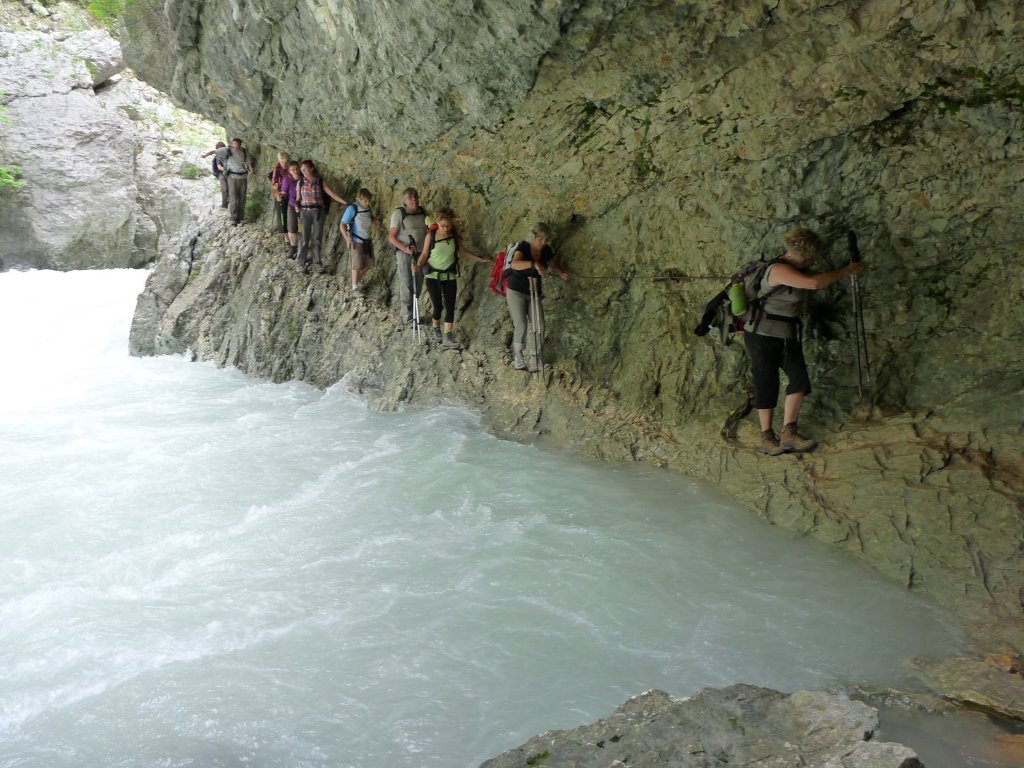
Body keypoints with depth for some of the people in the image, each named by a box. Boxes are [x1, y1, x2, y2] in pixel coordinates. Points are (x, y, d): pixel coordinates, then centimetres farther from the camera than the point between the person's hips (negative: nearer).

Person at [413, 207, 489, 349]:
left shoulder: (454, 236, 0)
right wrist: (418, 267, -22)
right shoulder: (431, 236, -8)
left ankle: (447, 337, -8)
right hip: (433, 276, -2)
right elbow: (424, 254, -4)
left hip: (450, 276, 2)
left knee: (450, 306, -7)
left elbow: (463, 251, 13)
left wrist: (481, 259, 12)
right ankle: (436, 330, 27)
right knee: (438, 305, 0)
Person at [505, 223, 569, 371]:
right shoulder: (524, 247, -19)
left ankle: (535, 357, 9)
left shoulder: (546, 250, -3)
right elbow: (514, 264, -38)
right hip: (516, 292, -5)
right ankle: (518, 356, 9)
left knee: (539, 327, -6)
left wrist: (561, 272, -3)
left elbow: (552, 263, 18)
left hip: (534, 293, 5)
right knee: (521, 326, -11)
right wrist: (534, 264, -52)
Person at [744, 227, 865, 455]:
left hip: (786, 335, 9)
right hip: (762, 335, -9)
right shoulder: (779, 270, -23)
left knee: (799, 379, -5)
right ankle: (767, 438, 10)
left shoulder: (796, 269, 8)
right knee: (767, 384, -1)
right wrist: (845, 272, -26)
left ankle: (788, 434, -3)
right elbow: (814, 283, -32)